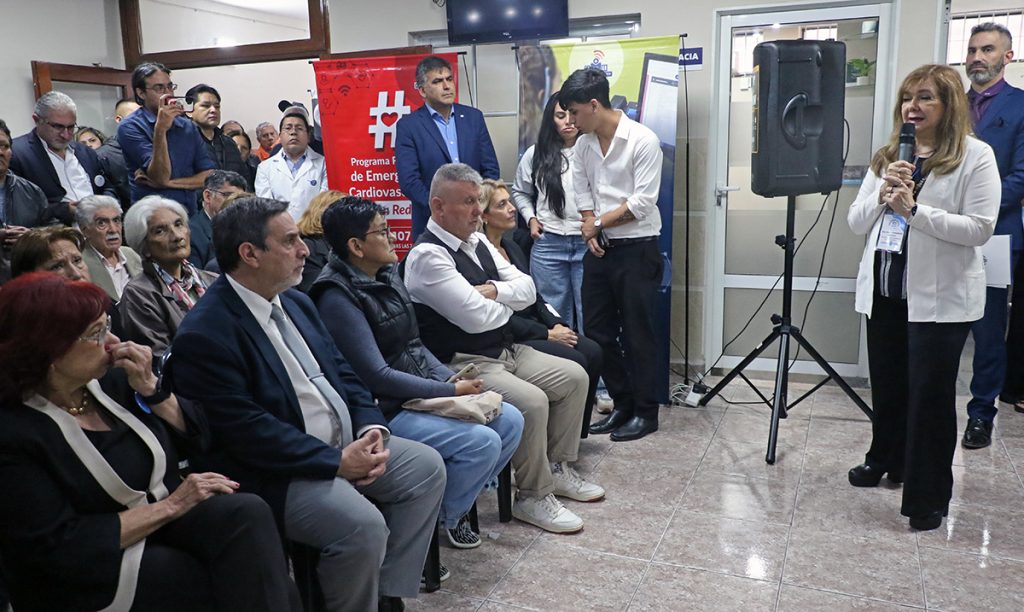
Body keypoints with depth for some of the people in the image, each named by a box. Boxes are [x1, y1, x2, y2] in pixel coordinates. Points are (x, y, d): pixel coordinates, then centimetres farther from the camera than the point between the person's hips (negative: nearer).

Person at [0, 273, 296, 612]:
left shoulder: (110, 378, -1)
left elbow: (197, 434, 6)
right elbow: (61, 548, -19)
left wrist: (148, 387, -10)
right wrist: (171, 505, -20)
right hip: (94, 575, -5)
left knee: (247, 513, -24)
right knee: (247, 580, -25)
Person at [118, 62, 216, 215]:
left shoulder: (188, 126, 11)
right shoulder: (129, 127, -2)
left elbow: (210, 176, 4)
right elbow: (161, 176, -13)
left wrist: (169, 183, -7)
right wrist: (160, 129, -19)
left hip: (190, 213, 4)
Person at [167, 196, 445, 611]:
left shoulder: (296, 302, 10)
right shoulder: (203, 334, -18)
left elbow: (341, 372, 12)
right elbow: (247, 432, -23)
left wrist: (372, 427, -6)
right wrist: (337, 461, -21)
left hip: (344, 444, 9)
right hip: (274, 472, -9)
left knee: (426, 466, 2)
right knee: (363, 526, -28)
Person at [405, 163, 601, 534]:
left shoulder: (477, 242, 11)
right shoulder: (428, 255, -17)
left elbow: (528, 289, 8)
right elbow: (476, 318, -24)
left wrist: (494, 291, -13)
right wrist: (509, 302, -3)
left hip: (508, 351, 10)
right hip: (464, 364, -9)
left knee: (575, 377, 6)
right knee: (532, 402, -28)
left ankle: (558, 469, 20)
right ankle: (533, 497, -7)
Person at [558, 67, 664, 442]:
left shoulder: (643, 141, -13)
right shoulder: (583, 144, 6)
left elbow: (643, 201, -16)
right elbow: (583, 195, 11)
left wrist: (599, 223, -9)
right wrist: (589, 231, -5)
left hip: (637, 249, -7)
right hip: (599, 249, 7)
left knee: (637, 333, 1)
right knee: (597, 330, 10)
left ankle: (645, 412, 15)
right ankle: (622, 404, 25)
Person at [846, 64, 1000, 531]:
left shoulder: (975, 156, -5)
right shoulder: (888, 156, 11)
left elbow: (980, 228, -15)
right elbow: (855, 223, 8)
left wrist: (915, 210, -21)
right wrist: (881, 196, -11)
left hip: (939, 296, -5)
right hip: (884, 290, 5)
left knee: (930, 394, 0)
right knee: (886, 384, 17)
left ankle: (928, 496, 12)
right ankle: (887, 459, 40)